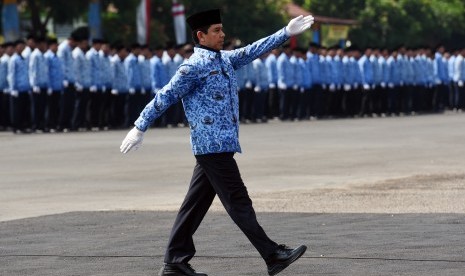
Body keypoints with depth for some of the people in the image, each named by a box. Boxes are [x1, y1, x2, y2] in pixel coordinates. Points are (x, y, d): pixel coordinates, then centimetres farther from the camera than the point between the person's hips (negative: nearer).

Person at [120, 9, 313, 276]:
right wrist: (140, 128, -7)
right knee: (238, 202, -5)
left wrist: (287, 33, 16)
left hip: (218, 146, 9)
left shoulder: (224, 59, 14)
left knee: (196, 204, 9)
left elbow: (253, 51, 22)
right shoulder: (195, 66, -11)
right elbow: (165, 97, -9)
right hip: (213, 146, -9)